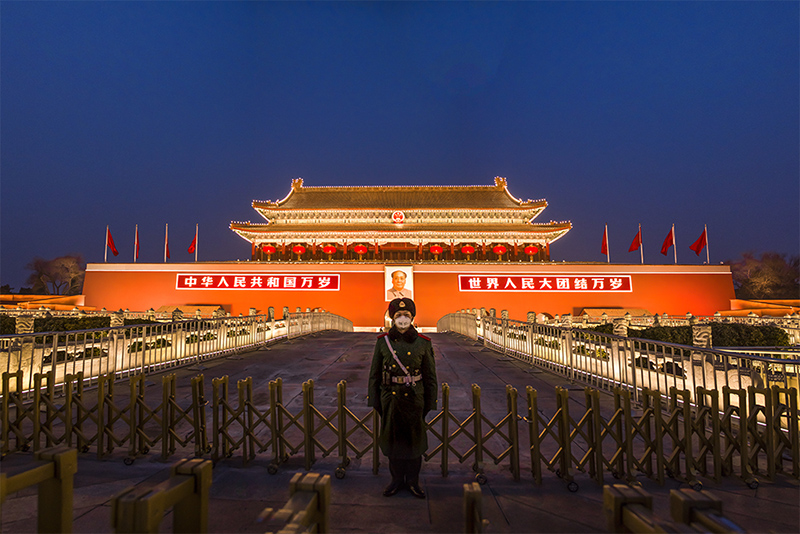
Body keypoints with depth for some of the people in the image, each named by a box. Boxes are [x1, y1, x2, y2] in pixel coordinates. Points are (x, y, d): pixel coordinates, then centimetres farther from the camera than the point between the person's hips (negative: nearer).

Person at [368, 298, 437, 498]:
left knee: (414, 438, 10)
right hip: (390, 397, 1)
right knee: (393, 438, 12)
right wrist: (373, 400, 1)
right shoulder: (383, 341, -3)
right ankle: (397, 479, 30)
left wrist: (430, 402, -1)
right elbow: (374, 373, 2)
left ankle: (413, 480, 28)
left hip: (414, 397, -1)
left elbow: (430, 375, 0)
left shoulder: (423, 343, -5)